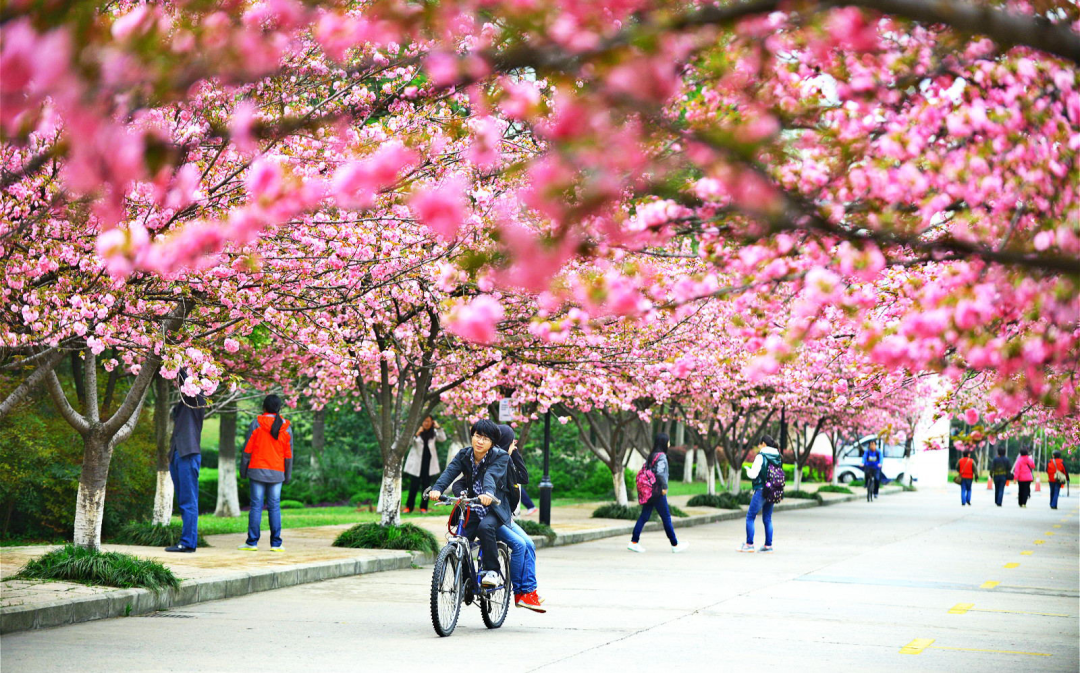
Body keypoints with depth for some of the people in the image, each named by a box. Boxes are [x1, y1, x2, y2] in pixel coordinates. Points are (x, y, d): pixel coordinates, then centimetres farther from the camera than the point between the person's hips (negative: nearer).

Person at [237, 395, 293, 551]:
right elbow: (288, 454, 8)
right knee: (274, 506, 4)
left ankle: (252, 542, -1)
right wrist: (288, 476, 14)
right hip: (277, 473, 2)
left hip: (257, 471, -2)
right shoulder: (286, 427, 5)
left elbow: (247, 449, -2)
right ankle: (276, 543, 2)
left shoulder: (256, 424, -3)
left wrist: (243, 470, 5)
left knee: (256, 506, -1)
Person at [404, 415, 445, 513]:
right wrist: (416, 434, -33)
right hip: (417, 462, -3)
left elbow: (443, 439, -1)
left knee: (426, 485, 5)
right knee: (414, 485, -4)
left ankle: (423, 507, 11)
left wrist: (438, 428, -11)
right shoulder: (415, 431, -4)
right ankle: (408, 507, 5)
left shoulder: (433, 432, 9)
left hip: (429, 463, 3)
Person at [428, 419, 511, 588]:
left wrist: (488, 493, -52)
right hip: (472, 509, 4)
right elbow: (450, 471, -17)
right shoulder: (464, 456, 1)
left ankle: (492, 571, -22)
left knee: (485, 526, -35)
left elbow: (491, 476, -31)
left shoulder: (500, 457, -10)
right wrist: (437, 489, -38)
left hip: (495, 508, -4)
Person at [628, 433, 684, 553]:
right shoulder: (661, 456, -14)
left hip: (649, 492, 8)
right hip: (658, 492, -8)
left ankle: (634, 542, 3)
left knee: (644, 516, 8)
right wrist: (664, 487, -17)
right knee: (666, 518, 1)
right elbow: (659, 472, -24)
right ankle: (675, 545, 9)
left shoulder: (651, 455, 11)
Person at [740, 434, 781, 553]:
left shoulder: (761, 456, -12)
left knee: (750, 517, 2)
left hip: (761, 490, -7)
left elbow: (754, 474, -15)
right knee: (767, 519, 12)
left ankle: (749, 544, 0)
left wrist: (748, 470, 5)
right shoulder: (777, 457, 7)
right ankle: (768, 546, 10)